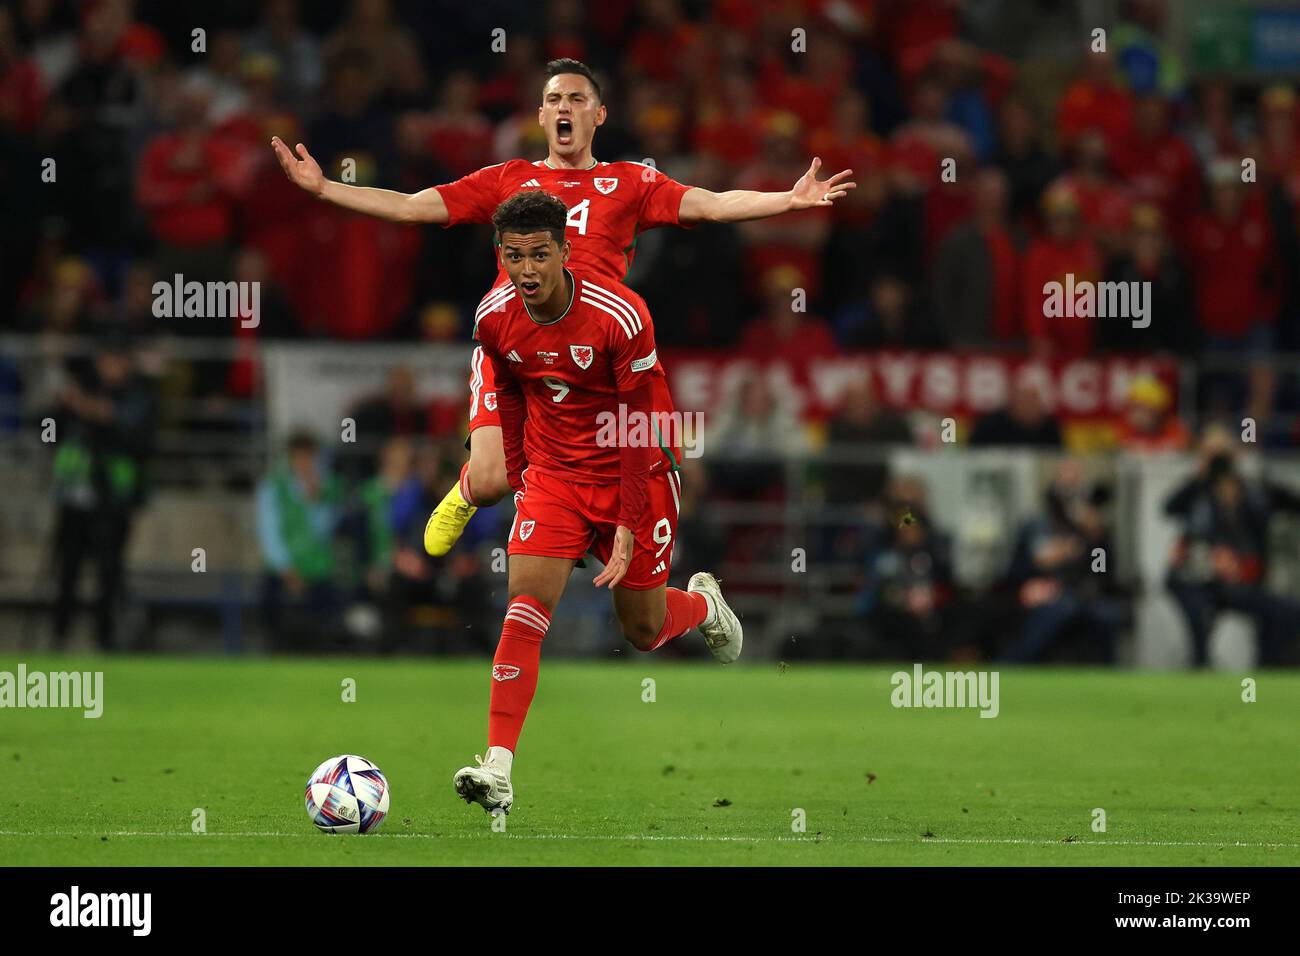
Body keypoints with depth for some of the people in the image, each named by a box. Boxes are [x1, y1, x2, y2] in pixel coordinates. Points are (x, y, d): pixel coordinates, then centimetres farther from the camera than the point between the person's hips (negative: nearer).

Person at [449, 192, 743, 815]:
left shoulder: (620, 316, -24)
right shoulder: (496, 322, -10)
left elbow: (641, 429, -19)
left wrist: (628, 527, -20)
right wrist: (518, 478, 9)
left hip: (635, 475, -3)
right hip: (554, 475, 3)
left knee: (643, 632, 9)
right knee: (524, 606, -18)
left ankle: (705, 605, 46)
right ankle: (497, 768, -22)